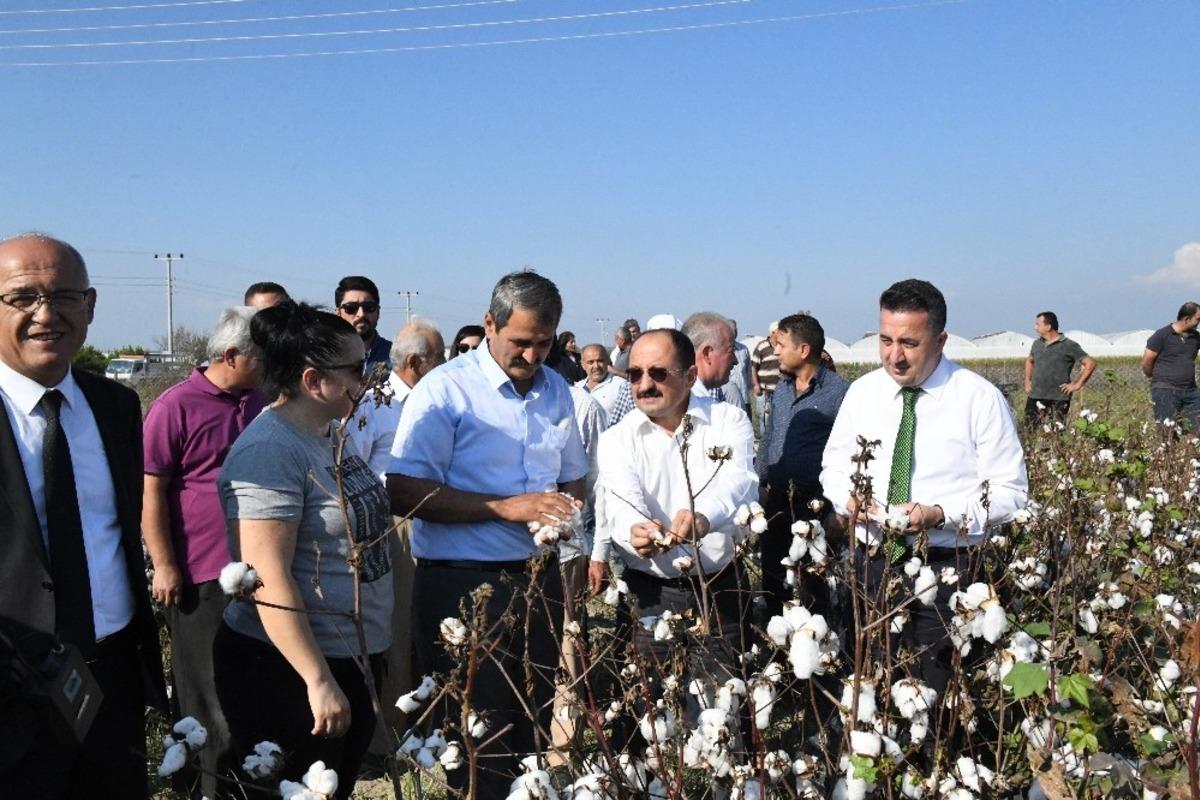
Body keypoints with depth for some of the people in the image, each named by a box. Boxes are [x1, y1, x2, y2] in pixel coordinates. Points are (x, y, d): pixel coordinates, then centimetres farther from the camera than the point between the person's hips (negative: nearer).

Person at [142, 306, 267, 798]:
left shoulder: (258, 402, 7)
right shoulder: (175, 406, -12)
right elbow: (151, 491, -12)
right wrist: (165, 566, -13)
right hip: (200, 575, -6)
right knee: (206, 687, 9)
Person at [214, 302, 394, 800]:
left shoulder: (328, 434, 7)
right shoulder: (269, 450, -22)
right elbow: (268, 579, -26)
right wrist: (319, 681, -24)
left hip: (353, 660, 9)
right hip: (291, 670, -9)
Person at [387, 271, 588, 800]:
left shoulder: (556, 390, 9)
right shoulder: (446, 389, -10)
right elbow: (403, 494, -17)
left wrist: (568, 513, -3)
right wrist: (505, 507, -20)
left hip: (540, 578, 6)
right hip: (464, 584, -5)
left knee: (540, 727, 16)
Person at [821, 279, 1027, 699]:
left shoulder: (980, 398, -8)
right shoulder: (861, 392, 4)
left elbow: (1009, 491, -7)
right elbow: (835, 465, 13)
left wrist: (940, 514, -22)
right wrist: (847, 498, -10)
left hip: (946, 569, -3)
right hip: (873, 564, 4)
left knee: (937, 691, 0)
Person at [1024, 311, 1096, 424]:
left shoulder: (1069, 346, -4)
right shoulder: (1037, 343, 13)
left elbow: (1090, 363, -5)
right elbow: (1029, 361, 31)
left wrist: (1077, 384, -7)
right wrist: (1027, 381, 19)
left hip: (1058, 399, -5)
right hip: (1035, 397, 5)